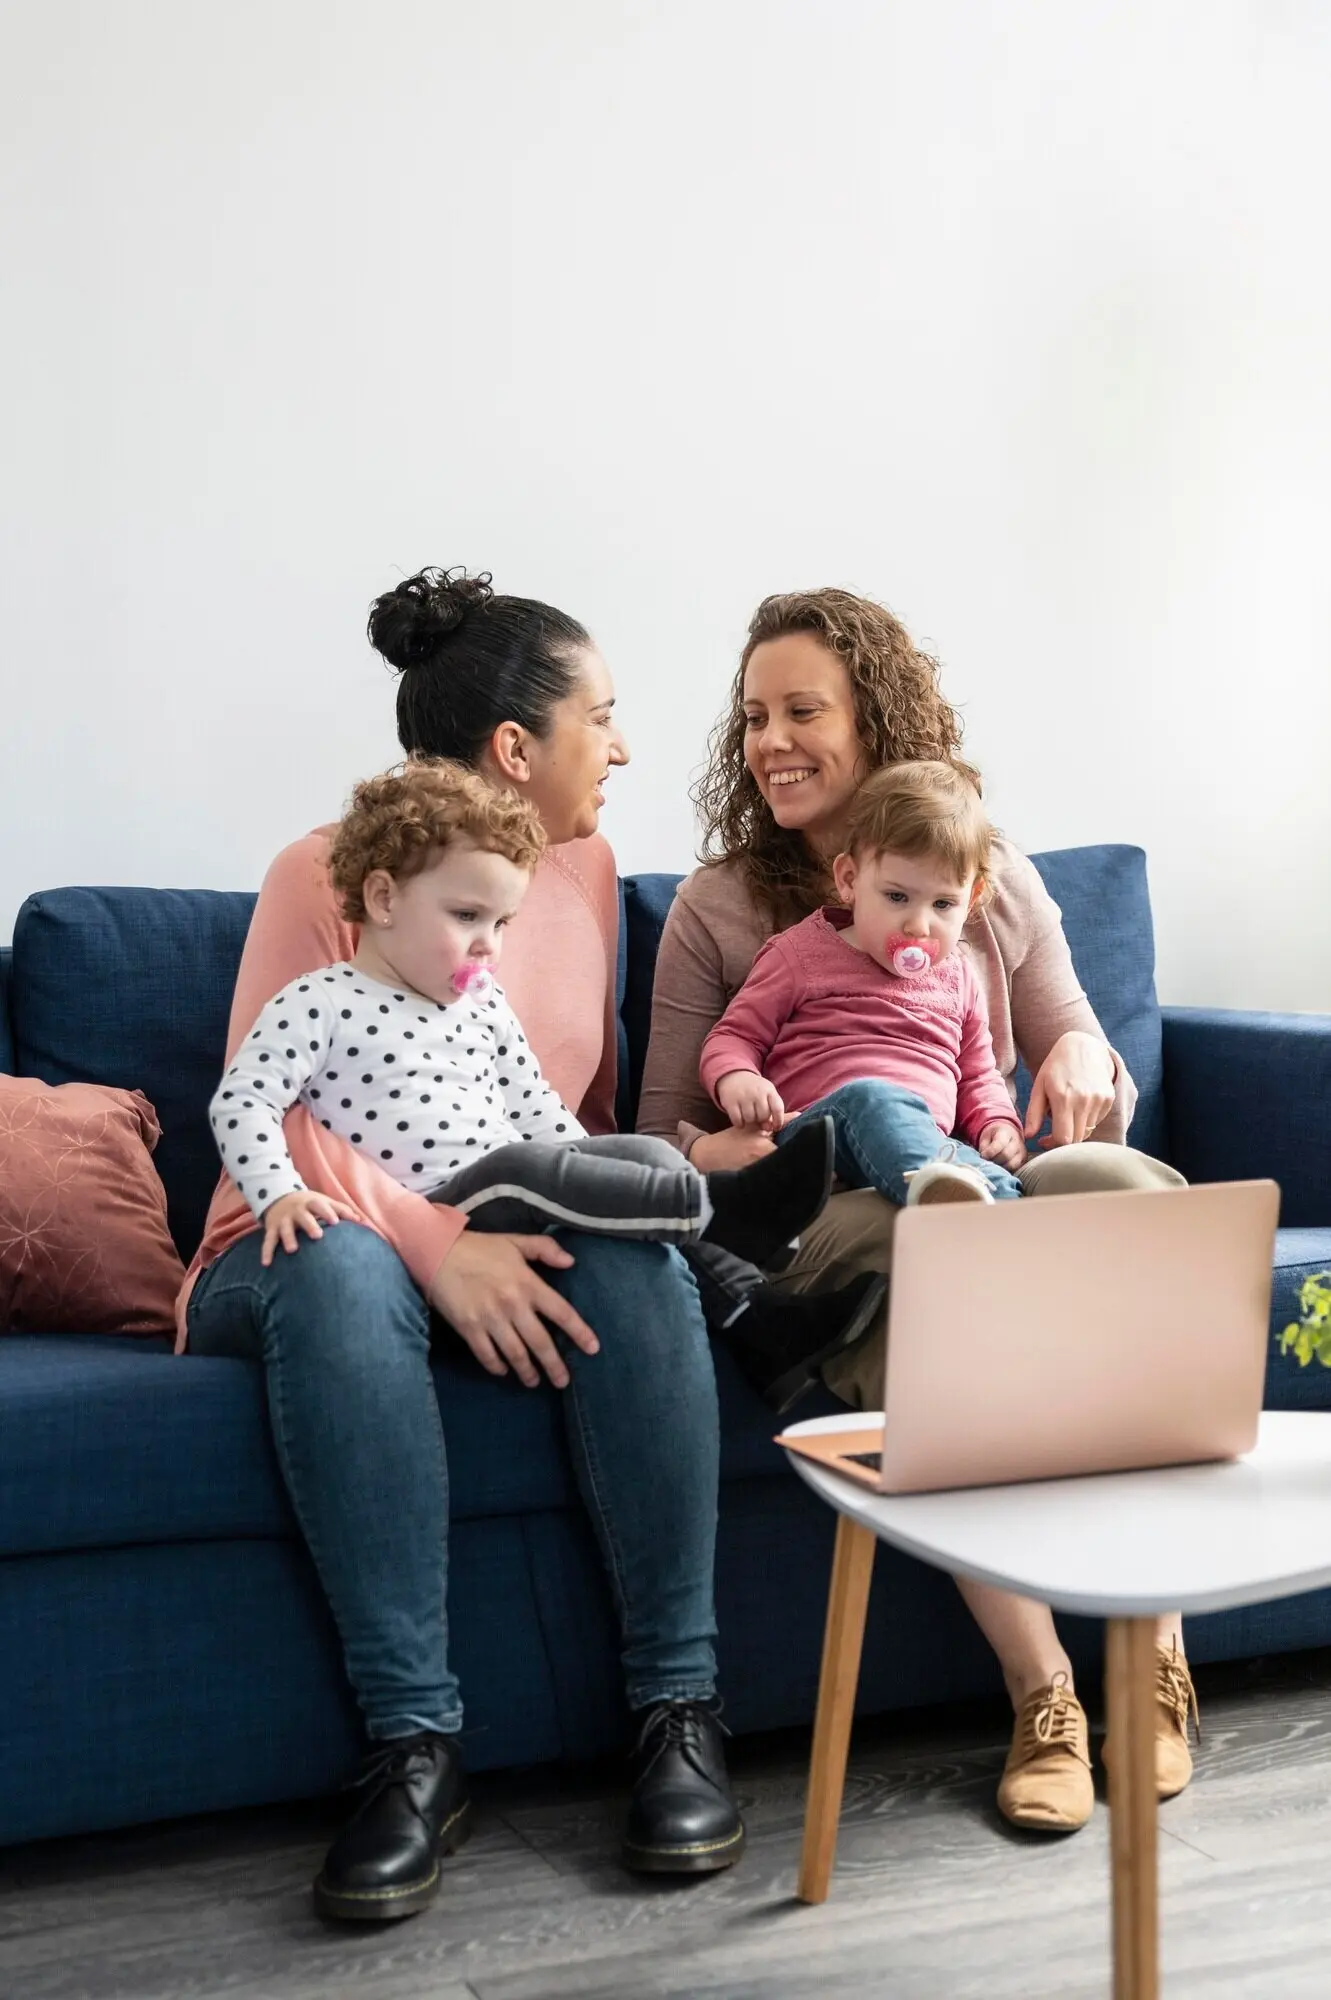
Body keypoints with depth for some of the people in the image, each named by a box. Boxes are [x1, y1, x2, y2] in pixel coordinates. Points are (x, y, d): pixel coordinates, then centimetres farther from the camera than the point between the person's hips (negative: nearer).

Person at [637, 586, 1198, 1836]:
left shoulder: (994, 880, 12)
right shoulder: (718, 907, 8)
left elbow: (1080, 1064, 16)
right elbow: (660, 1134, 7)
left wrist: (1084, 1057, -9)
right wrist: (735, 1147, -17)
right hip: (826, 1240, -2)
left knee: (1122, 1180, -34)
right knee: (918, 1244, -40)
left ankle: (1153, 1652, -27)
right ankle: (1042, 1695, -31)